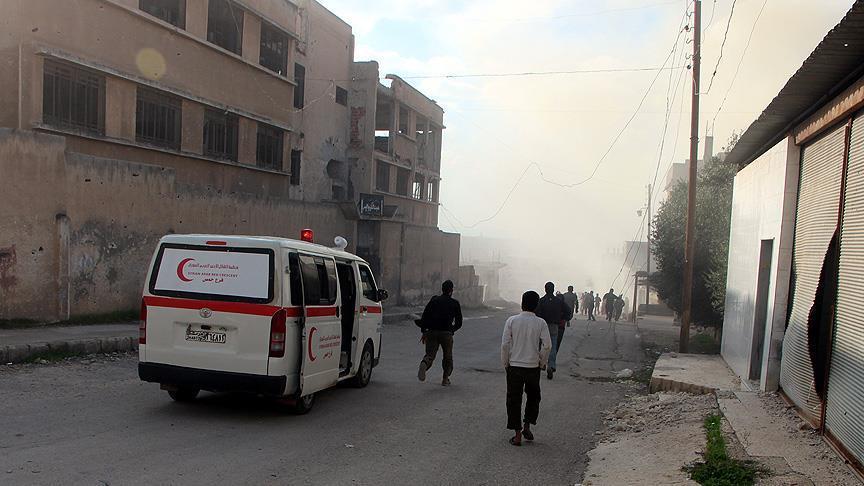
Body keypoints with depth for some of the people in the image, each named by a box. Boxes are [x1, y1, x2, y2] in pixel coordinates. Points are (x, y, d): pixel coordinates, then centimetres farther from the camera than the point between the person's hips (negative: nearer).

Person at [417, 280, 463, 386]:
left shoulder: (434, 300, 12)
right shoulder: (455, 303, 9)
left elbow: (424, 316, 5)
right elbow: (459, 322, 10)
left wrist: (424, 331, 10)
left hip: (431, 332, 1)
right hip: (446, 333, -1)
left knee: (430, 354, 0)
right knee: (448, 357, 17)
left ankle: (424, 364, -33)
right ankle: (445, 379, 15)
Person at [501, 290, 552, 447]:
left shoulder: (512, 321, -7)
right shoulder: (540, 323, -5)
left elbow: (505, 344, -7)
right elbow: (547, 345, -8)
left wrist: (505, 363, 4)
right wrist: (542, 362, 7)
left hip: (514, 365, -1)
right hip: (533, 366, 1)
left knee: (514, 399, 8)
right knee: (533, 397, 22)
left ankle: (517, 434, 9)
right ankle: (527, 426, 15)